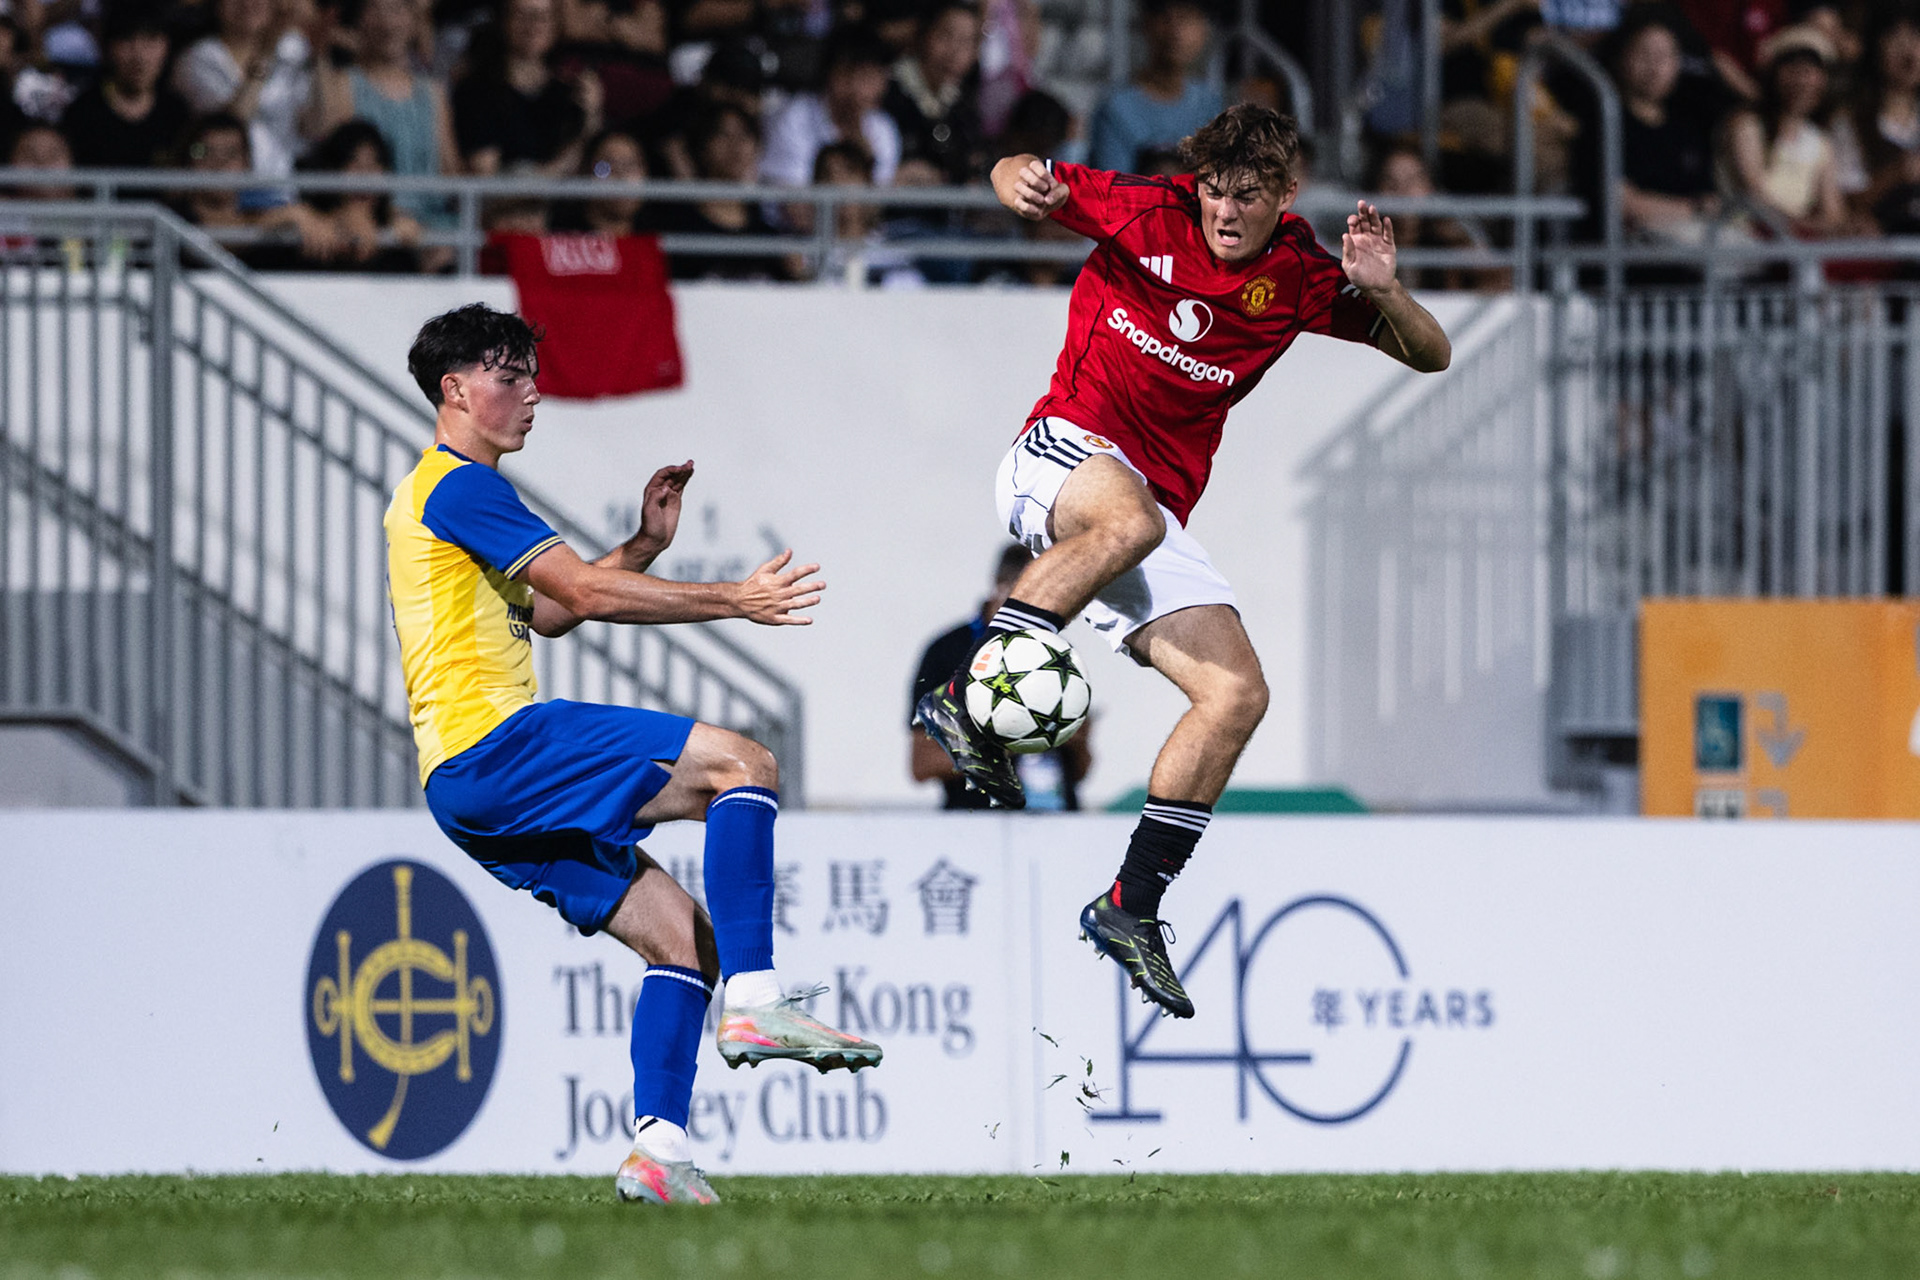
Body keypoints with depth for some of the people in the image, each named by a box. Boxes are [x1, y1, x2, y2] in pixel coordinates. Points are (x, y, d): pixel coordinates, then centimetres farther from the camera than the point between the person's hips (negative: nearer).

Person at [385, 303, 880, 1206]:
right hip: (491, 743, -10)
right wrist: (734, 601, -8)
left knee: (681, 934, 6)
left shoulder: (430, 492, 27)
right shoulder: (460, 486, -6)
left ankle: (659, 1150, -6)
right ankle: (753, 1000, -25)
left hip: (470, 786, 10)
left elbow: (547, 612, 32)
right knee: (744, 765, -16)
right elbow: (585, 593, -12)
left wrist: (645, 545, 20)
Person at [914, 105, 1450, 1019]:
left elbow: (1429, 355, 8)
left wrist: (1382, 289, -13)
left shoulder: (1299, 279, 3)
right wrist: (1024, 184, -20)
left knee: (1237, 696, -8)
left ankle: (1131, 907, -1)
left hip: (1157, 509, 5)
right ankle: (965, 698, -40)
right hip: (1064, 452, -5)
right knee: (1129, 520, -42)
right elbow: (1018, 178, 6)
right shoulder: (1149, 214, -5)